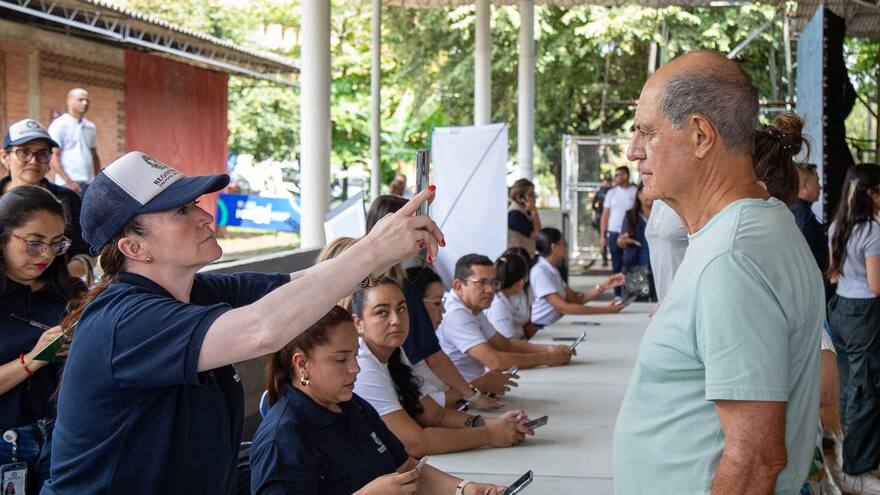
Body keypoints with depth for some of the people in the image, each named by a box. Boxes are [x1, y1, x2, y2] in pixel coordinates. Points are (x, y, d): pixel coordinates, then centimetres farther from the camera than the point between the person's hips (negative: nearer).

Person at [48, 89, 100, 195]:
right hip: (69, 185, -6)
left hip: (90, 184, 6)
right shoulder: (59, 125, -2)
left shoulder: (90, 126, 16)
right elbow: (53, 156, -8)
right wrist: (69, 181, -17)